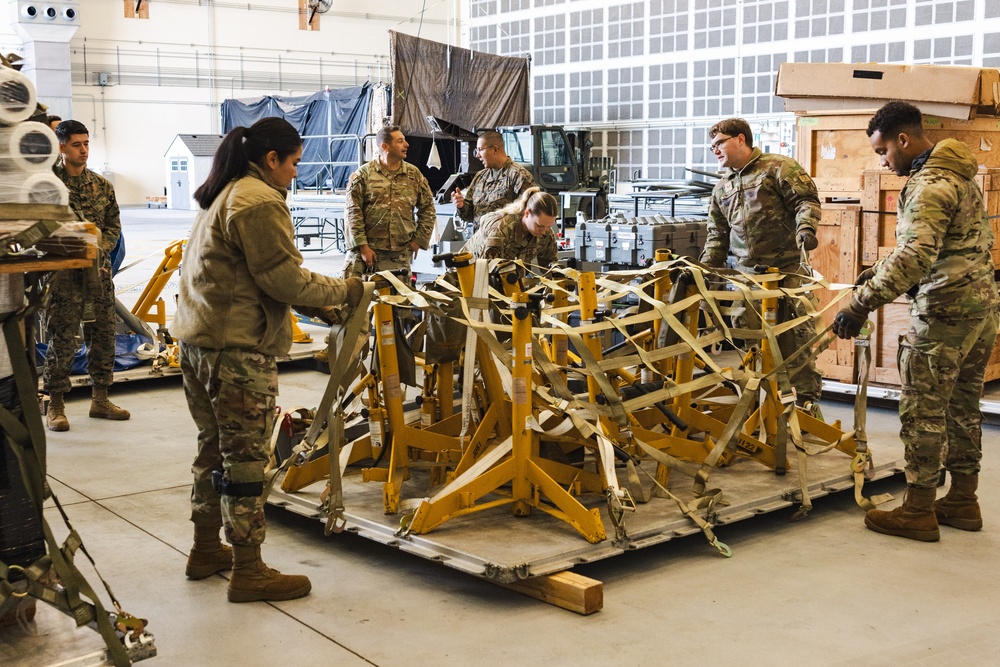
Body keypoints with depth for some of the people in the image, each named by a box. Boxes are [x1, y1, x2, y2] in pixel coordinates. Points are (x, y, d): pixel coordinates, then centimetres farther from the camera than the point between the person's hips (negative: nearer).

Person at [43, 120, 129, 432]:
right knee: (62, 340, -3)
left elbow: (114, 225, 12)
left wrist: (98, 250, -6)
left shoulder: (102, 186, 10)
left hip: (99, 272, 5)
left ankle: (100, 400, 21)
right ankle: (55, 407, 7)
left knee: (103, 335, 8)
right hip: (63, 274, -4)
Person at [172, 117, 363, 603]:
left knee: (215, 449, 20)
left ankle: (206, 550, 32)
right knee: (245, 458, -2)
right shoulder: (261, 202, -13)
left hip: (197, 342, 10)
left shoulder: (223, 195, 19)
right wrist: (341, 292, -1)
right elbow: (284, 279, -16)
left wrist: (309, 303, 16)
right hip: (237, 348, -10)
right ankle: (248, 572, 6)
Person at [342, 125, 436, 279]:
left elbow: (427, 210, 17)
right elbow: (353, 213, -3)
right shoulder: (363, 174, 2)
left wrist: (418, 240, 8)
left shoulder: (414, 175, 12)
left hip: (400, 256, 2)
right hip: (366, 251, -2)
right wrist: (362, 246, -9)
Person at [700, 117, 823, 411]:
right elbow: (717, 234, 24)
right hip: (747, 274, 6)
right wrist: (705, 267, 14)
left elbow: (806, 200, -5)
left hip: (787, 269, -6)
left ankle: (807, 400, 0)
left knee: (794, 336, -7)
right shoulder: (722, 187, 21)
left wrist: (805, 227, -24)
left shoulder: (778, 168, 1)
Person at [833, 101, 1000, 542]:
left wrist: (861, 305, -31)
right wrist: (878, 272, 18)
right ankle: (963, 501, 25)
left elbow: (915, 257, -31)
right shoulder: (958, 175, 15)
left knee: (923, 411, -2)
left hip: (944, 311, -10)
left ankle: (918, 511, 5)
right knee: (963, 406, 16)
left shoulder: (928, 186, -18)